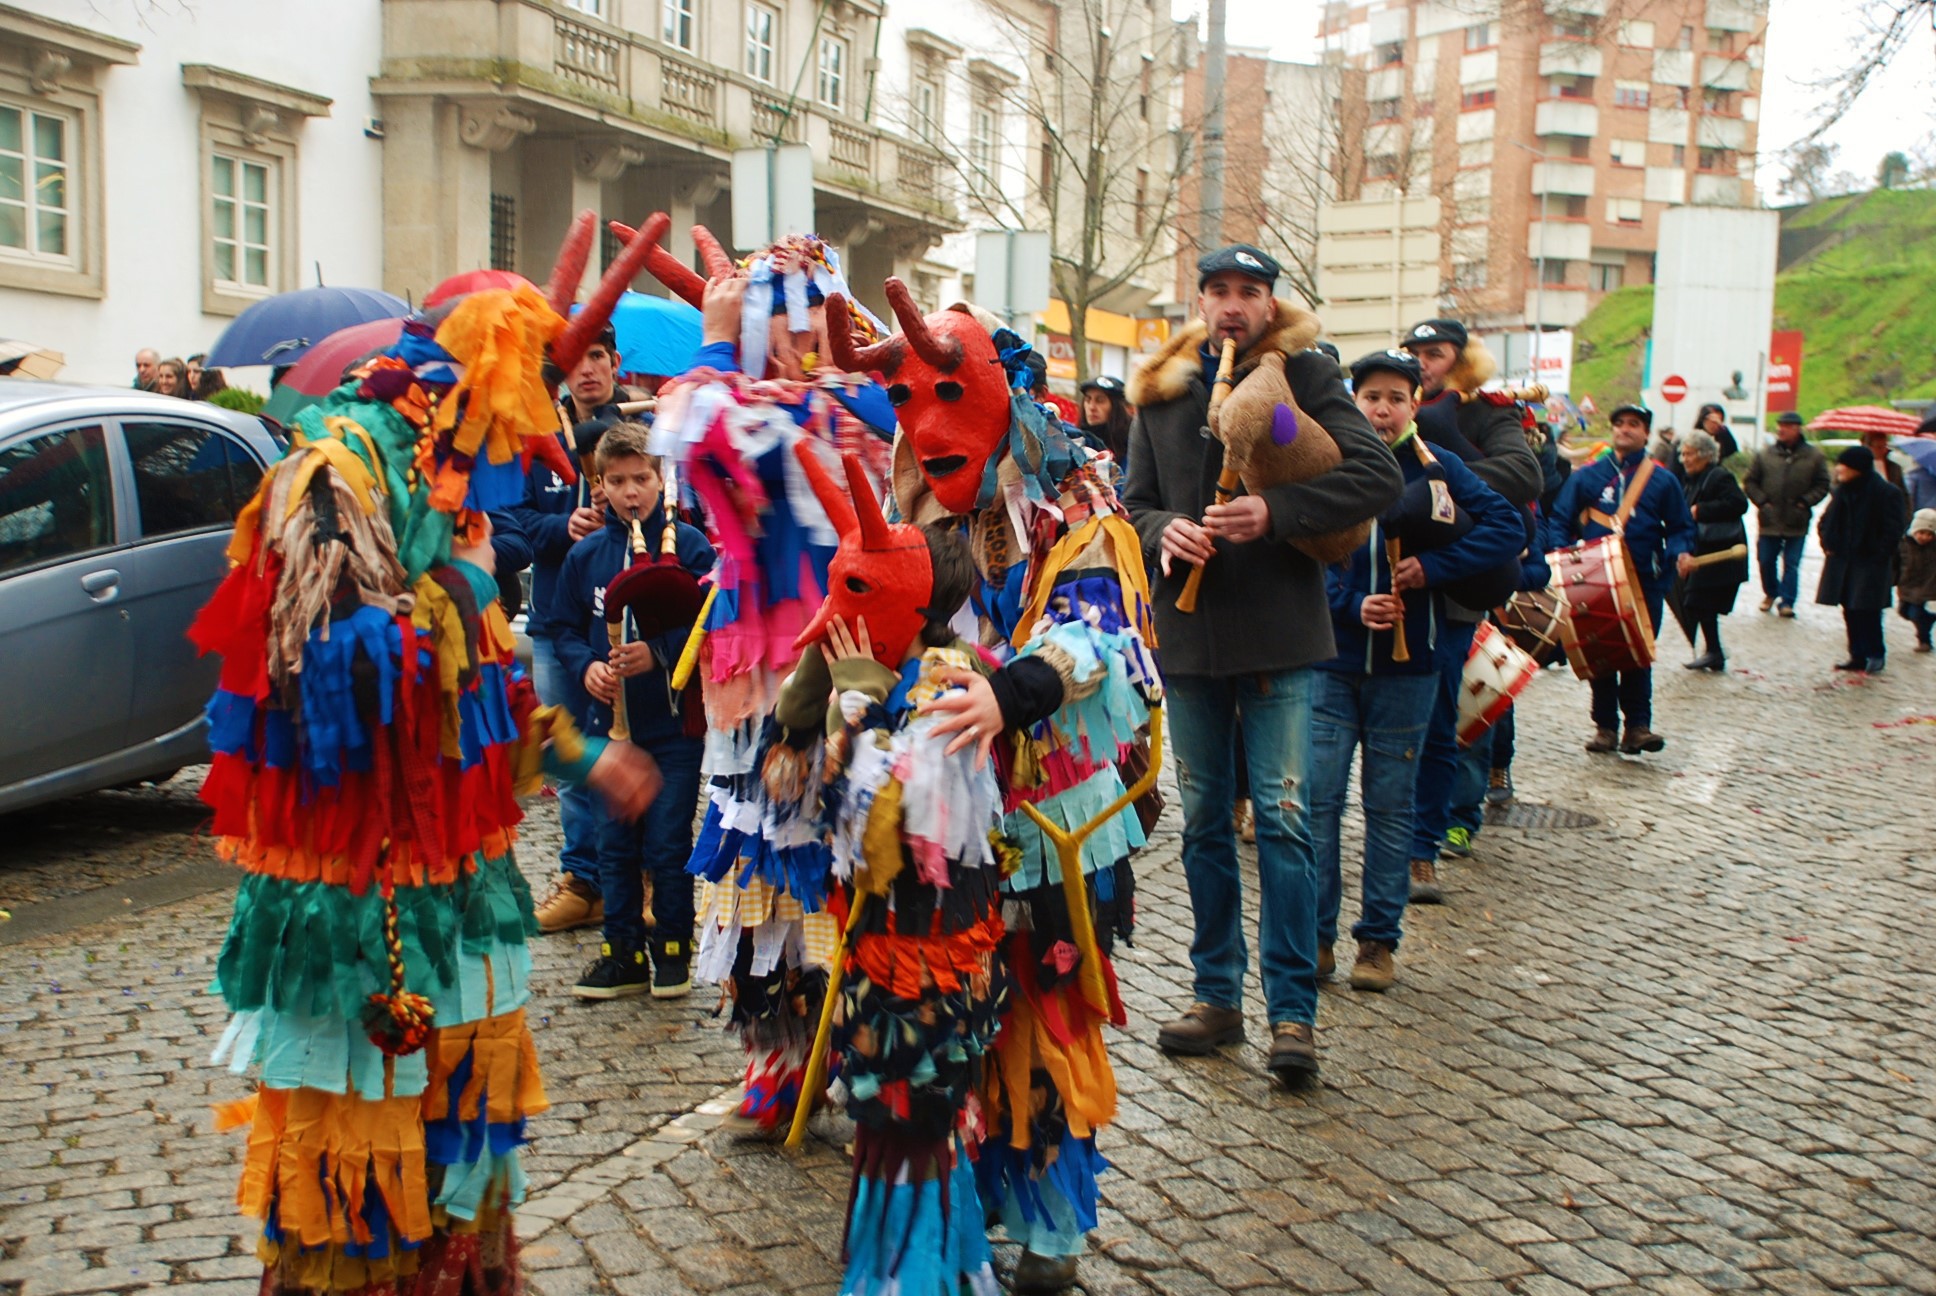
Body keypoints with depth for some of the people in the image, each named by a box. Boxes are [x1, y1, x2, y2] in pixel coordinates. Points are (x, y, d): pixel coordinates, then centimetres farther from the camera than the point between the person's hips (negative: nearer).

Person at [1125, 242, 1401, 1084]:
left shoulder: (1305, 377, -2)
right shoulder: (1161, 392, 9)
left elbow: (1379, 477, -11)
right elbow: (1135, 500, 13)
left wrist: (1273, 512, -22)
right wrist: (1163, 531, -10)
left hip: (1281, 634, -4)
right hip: (1188, 634, 4)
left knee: (1283, 819, -6)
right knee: (1204, 821, 10)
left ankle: (1293, 1012, 3)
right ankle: (1217, 996, 22)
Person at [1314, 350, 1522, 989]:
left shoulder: (1437, 469, 1)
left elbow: (1507, 527, -5)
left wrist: (1433, 566, -16)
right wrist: (1352, 605, -20)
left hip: (1406, 665, 0)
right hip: (1331, 658, 0)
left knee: (1390, 805, 8)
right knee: (1319, 799, -1)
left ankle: (1379, 940, 17)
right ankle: (1315, 935, 11)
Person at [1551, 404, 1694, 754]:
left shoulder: (1663, 481, 9)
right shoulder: (1587, 475, 9)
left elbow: (1681, 527, 11)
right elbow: (1561, 520, 8)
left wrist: (1678, 551, -10)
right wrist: (1562, 553, -9)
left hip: (1645, 583, -1)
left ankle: (1638, 725, 2)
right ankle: (1605, 726, 11)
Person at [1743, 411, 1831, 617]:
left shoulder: (1813, 456, 0)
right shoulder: (1764, 454, 1)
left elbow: (1822, 485, 4)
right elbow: (1749, 482, 6)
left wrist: (1805, 502, -8)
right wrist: (1761, 501, -5)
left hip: (1797, 522, -1)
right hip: (1769, 520, 1)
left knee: (1791, 564, 0)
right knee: (1766, 561, 9)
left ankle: (1786, 601, 6)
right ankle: (1770, 594, 32)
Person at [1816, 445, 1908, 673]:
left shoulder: (1886, 493, -10)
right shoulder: (1843, 491, 8)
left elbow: (1893, 531, -10)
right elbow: (1826, 521, 18)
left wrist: (1879, 556, -13)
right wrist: (1827, 544, 5)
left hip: (1869, 563, -6)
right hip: (1842, 560, 6)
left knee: (1867, 610, -6)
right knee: (1850, 611, 8)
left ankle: (1876, 654, 7)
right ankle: (1858, 656, 16)